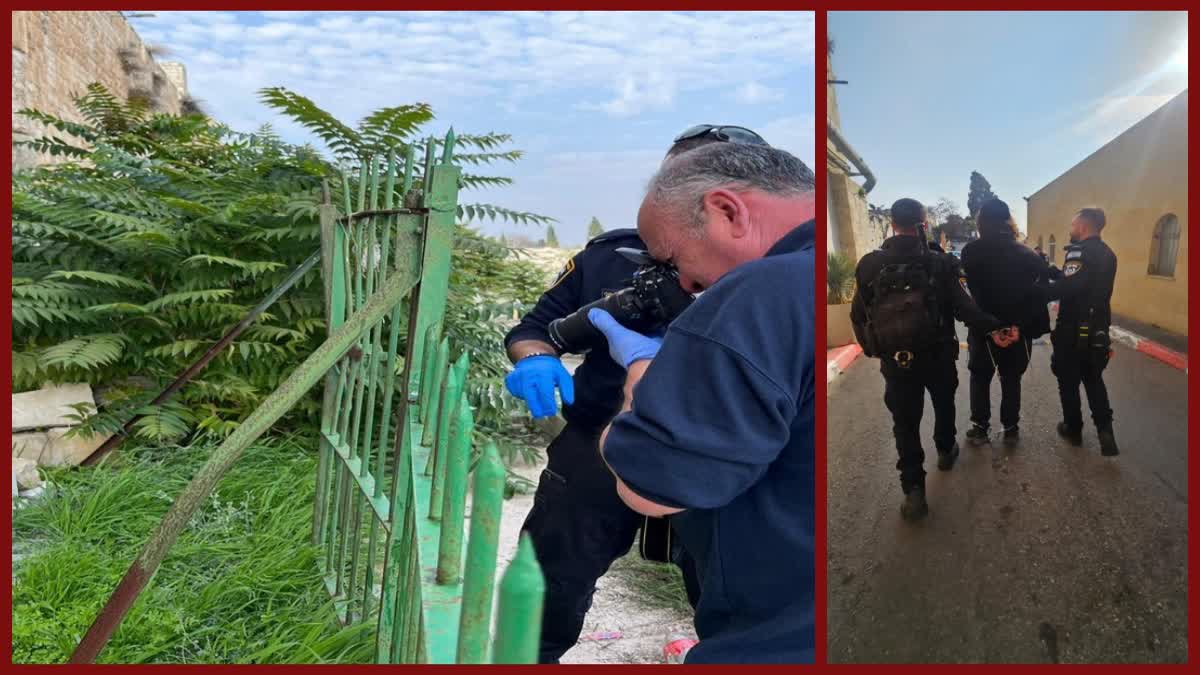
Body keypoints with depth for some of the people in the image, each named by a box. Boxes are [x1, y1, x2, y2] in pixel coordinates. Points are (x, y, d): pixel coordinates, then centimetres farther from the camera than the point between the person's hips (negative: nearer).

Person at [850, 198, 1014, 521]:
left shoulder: (870, 264, -7)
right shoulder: (940, 262, -9)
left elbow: (858, 315, -2)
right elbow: (964, 306, -18)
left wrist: (873, 349, 9)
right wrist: (992, 329, -13)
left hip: (895, 359, 0)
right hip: (937, 355, 1)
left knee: (905, 421, 6)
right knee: (944, 404, 27)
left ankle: (913, 489, 0)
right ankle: (945, 451, 49)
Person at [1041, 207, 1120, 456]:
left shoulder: (1079, 251, -17)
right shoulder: (1107, 254, 10)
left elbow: (1068, 287, -29)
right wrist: (1050, 270, 14)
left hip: (1073, 330, -7)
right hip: (1098, 329, 7)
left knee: (1069, 381, 8)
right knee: (1094, 380, 18)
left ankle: (1073, 428, 20)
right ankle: (1104, 429, 5)